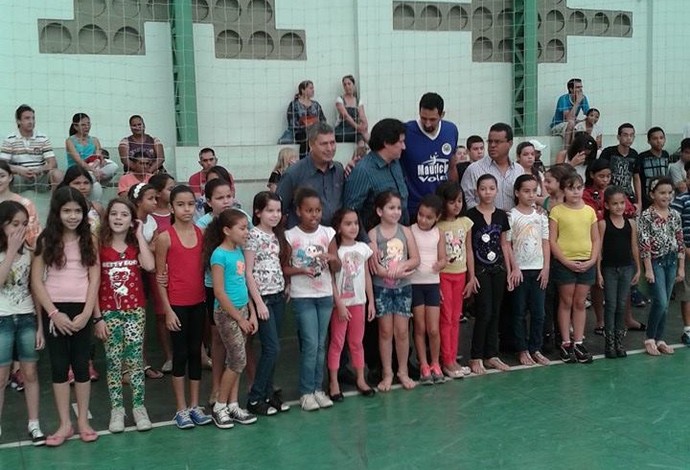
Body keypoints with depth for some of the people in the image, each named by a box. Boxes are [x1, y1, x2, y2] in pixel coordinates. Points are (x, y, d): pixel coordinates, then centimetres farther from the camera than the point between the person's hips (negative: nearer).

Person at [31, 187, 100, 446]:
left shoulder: (89, 240, 3)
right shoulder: (46, 240, 0)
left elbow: (94, 279, -1)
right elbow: (36, 281, -3)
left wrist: (87, 313, -10)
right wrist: (53, 313, -11)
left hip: (81, 309, 0)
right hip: (54, 310, 0)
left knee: (81, 364, 5)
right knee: (59, 365, 5)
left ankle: (83, 420, 17)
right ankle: (65, 424, 14)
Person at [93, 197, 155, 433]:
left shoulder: (136, 245, 5)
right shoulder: (100, 246, -1)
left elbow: (150, 266, -17)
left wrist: (140, 235, -10)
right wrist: (97, 317, -7)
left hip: (135, 310, 1)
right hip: (109, 311, -1)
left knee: (135, 359, 3)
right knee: (113, 361, 4)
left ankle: (139, 406, 12)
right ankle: (117, 409, 14)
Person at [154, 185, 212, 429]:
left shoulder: (201, 233, 4)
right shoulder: (165, 237, -8)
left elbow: (203, 267, 9)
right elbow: (160, 276, -7)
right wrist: (167, 310, -9)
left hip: (198, 302, 4)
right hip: (177, 304, -4)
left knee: (196, 352, 10)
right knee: (180, 354, 3)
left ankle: (195, 405, 21)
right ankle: (181, 409, 14)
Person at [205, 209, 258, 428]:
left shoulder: (239, 251, 8)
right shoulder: (219, 255, -16)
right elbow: (219, 292, -18)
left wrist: (251, 313, 10)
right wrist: (239, 318, -14)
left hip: (241, 310, 7)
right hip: (226, 313, -7)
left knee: (234, 360, 12)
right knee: (238, 360, -4)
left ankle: (232, 405, 21)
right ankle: (219, 406, 10)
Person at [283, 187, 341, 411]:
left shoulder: (327, 233, 2)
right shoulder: (290, 236, -6)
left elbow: (337, 268, 4)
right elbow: (284, 268, -3)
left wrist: (332, 258, -17)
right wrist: (302, 270, -19)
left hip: (325, 295, 3)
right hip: (302, 296, -3)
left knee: (321, 344, 9)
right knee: (310, 344, -5)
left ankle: (317, 388, 20)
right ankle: (306, 392, 7)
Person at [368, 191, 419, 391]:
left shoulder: (405, 231, 2)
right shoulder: (373, 234, -6)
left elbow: (415, 259, 0)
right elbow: (375, 268, -12)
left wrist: (402, 265, -18)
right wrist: (397, 273, -19)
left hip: (403, 287, 2)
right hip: (382, 288, -2)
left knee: (402, 330, 6)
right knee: (385, 331, 6)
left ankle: (403, 372, 19)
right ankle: (387, 373, 16)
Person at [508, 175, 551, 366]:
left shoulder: (541, 216, 7)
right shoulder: (511, 216, -5)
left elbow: (545, 243, 7)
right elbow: (506, 244, -7)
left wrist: (546, 267, 0)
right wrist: (513, 268, -13)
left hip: (538, 269, 4)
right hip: (519, 270, -4)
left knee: (539, 312, 6)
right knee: (520, 312, 5)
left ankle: (536, 349, 17)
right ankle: (523, 350, 14)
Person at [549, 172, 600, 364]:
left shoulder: (589, 211, 7)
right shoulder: (557, 211, -4)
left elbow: (596, 239, 8)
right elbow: (552, 240, -7)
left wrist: (592, 260, -5)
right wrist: (566, 262, -13)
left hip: (586, 263, 3)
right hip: (564, 263, -3)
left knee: (580, 303, 10)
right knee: (566, 303, 6)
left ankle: (579, 343, 18)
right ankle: (566, 343, 14)